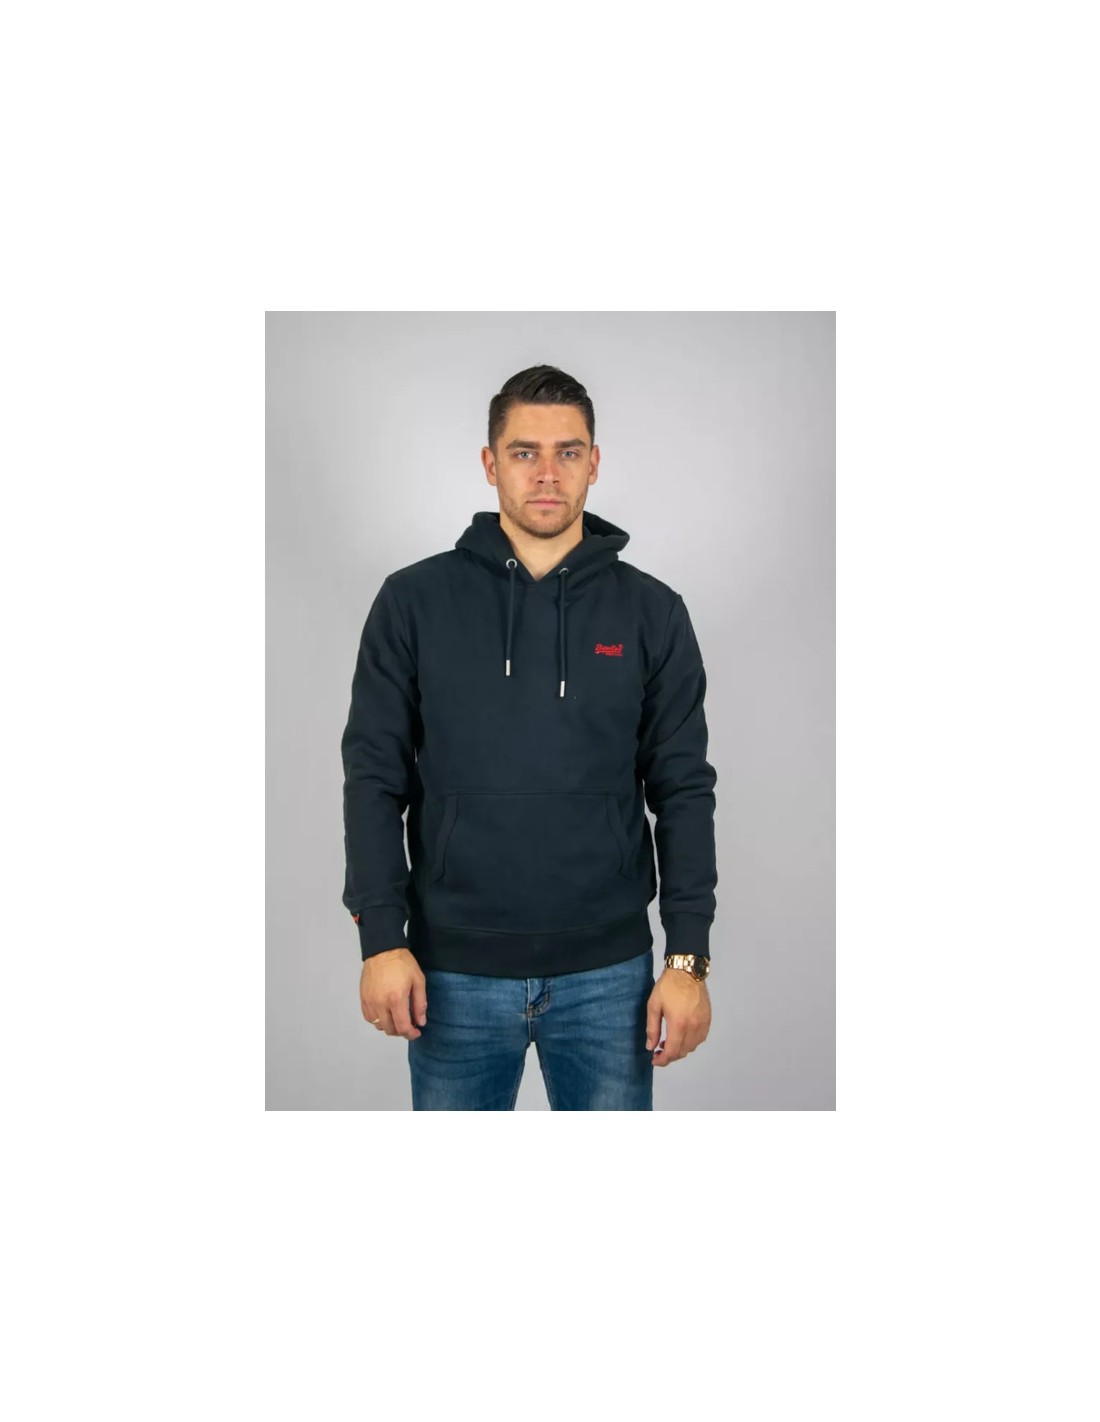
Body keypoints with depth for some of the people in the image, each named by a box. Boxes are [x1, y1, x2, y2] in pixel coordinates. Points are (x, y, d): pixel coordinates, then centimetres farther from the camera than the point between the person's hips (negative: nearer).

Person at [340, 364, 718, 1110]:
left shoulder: (653, 612, 0)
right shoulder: (415, 600, -2)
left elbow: (683, 791, 0)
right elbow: (375, 777, -1)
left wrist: (689, 958, -5)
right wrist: (382, 938, -7)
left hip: (608, 973, 1)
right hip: (454, 974, 0)